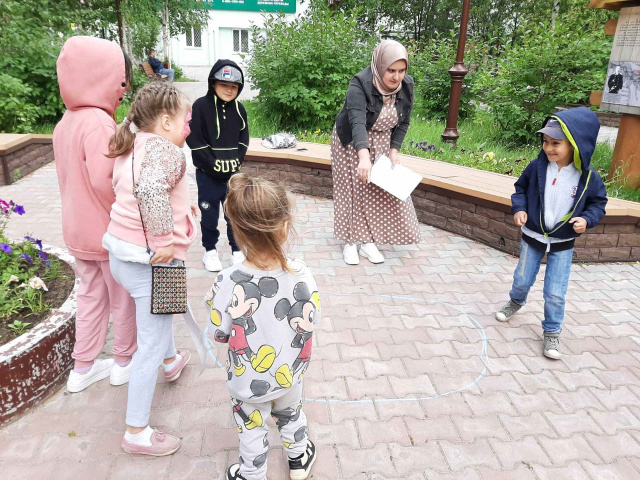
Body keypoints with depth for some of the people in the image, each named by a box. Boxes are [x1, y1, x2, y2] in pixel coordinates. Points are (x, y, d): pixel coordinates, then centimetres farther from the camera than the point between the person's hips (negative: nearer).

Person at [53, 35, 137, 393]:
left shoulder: (66, 122, 5)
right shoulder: (99, 123, -23)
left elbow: (69, 176, 11)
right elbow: (105, 180, -27)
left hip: (79, 229, 8)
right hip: (110, 232, -8)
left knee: (91, 296, 19)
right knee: (124, 299, 11)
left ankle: (83, 368, 31)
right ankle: (124, 362, 30)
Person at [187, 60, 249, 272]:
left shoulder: (239, 108, 4)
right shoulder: (201, 106, -8)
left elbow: (244, 139, 9)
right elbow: (194, 140, -11)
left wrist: (234, 162, -4)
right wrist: (215, 165, -13)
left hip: (233, 172, 3)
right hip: (208, 174, -3)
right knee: (209, 214, 7)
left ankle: (237, 249, 25)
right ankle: (210, 250, 25)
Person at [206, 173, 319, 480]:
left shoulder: (226, 283, -32)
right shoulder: (300, 275, -27)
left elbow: (220, 334, -18)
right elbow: (311, 320, -12)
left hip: (247, 380, -2)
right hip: (288, 373, 2)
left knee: (252, 429, 25)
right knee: (291, 414, 31)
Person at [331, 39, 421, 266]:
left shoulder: (406, 86, -13)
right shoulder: (360, 84, -30)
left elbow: (403, 122, -2)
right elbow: (357, 121, -45)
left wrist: (394, 150, -15)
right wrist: (363, 156, -60)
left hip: (381, 145, 5)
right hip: (352, 144, -4)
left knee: (380, 192, 4)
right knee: (353, 190, 0)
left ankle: (368, 242, 15)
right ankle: (350, 242, 12)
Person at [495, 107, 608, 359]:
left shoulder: (588, 177, -15)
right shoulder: (537, 167, -13)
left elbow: (598, 203, 0)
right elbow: (521, 187, 3)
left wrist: (587, 219, -19)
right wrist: (519, 208, -13)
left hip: (563, 244, -1)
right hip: (532, 237, 1)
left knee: (555, 293, 1)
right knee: (522, 280, 17)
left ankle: (552, 332, 22)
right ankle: (516, 302, 50)